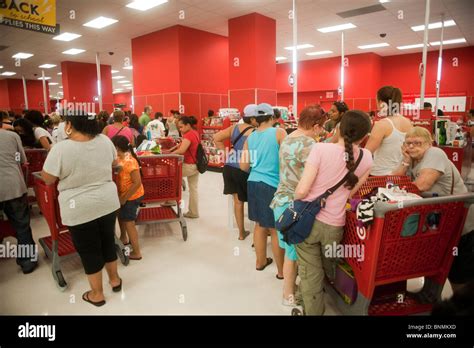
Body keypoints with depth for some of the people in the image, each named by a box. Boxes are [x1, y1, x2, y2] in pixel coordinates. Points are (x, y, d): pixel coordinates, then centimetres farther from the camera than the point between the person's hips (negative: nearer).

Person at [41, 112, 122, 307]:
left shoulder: (61, 149, -18)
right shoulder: (105, 141, -4)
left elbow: (48, 179, -8)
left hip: (80, 209, -4)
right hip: (108, 203, 5)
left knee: (89, 251, 11)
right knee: (108, 242, 21)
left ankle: (97, 294, 26)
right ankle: (115, 279, 38)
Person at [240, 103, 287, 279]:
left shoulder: (250, 137, 7)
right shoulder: (278, 132, -7)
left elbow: (244, 166, 6)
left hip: (253, 183, 6)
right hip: (272, 185, -5)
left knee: (260, 225, 19)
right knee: (276, 229, 4)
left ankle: (261, 261, 34)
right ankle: (282, 270, 18)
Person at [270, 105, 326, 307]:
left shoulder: (288, 139, 10)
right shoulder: (307, 144, -18)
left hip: (283, 199, 9)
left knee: (290, 248, 20)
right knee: (294, 250, 7)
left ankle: (290, 284, 35)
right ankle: (289, 295, 23)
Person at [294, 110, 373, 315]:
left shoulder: (321, 148, -15)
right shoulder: (366, 158, -2)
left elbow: (301, 191, -18)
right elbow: (350, 192, 7)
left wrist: (296, 200, 3)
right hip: (334, 225, 3)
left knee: (311, 275, 12)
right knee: (328, 269, 29)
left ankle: (313, 311, 27)